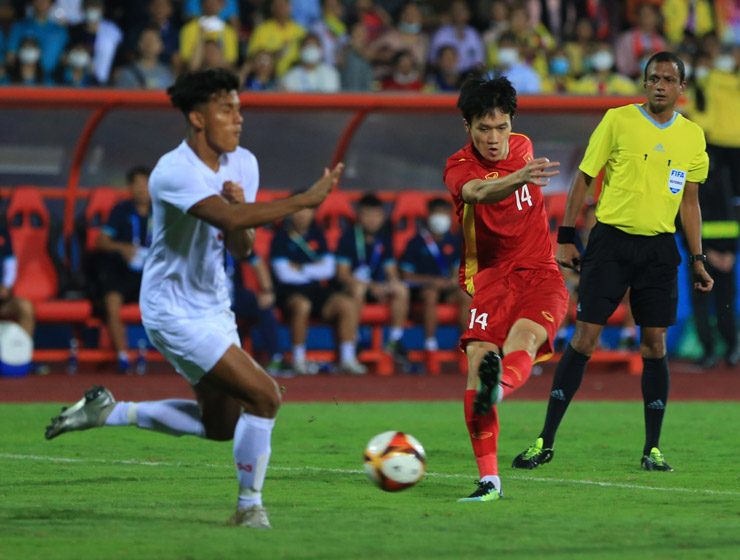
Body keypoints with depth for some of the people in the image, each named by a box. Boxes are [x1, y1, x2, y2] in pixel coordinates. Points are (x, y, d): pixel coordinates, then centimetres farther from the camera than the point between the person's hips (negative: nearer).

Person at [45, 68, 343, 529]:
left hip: (214, 307, 9)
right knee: (264, 396, -15)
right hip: (176, 313, -9)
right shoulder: (174, 172, -23)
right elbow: (228, 218, -39)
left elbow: (241, 248, 1)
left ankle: (109, 411, 27)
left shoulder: (243, 163, 2)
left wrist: (240, 209, -20)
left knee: (221, 424, 16)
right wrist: (305, 201, -39)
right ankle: (250, 508, 0)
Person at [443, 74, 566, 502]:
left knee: (522, 338, -30)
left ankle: (499, 385, -65)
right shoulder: (459, 167, -9)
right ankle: (489, 479, -19)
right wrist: (520, 179, -51)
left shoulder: (522, 147, 6)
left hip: (541, 277, 1)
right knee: (477, 357, -21)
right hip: (490, 278, -1)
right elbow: (479, 192, -35)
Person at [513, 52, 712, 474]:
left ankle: (653, 449, 10)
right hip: (611, 238, -3)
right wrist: (567, 238, -3)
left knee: (655, 344, 2)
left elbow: (689, 201, 15)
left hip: (659, 248, 3)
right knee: (584, 339, -6)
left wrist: (698, 260, 11)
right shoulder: (618, 121, -2)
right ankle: (546, 442, 0)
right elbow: (584, 178, 2)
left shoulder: (692, 135, 8)